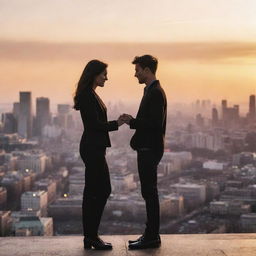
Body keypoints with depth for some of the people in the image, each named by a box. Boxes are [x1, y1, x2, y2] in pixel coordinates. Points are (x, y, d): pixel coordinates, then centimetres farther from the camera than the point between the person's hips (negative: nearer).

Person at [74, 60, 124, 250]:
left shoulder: (90, 95, 16)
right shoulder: (87, 96, -15)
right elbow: (95, 124, -20)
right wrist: (117, 124, -9)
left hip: (93, 148, 10)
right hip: (92, 149, -10)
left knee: (93, 191, 11)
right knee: (102, 190, -6)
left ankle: (90, 236, 16)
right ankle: (92, 236, 1)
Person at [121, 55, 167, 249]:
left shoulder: (155, 93, -15)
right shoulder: (151, 91, 16)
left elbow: (156, 123, -23)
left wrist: (132, 121, -15)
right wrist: (133, 121, 8)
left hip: (150, 150, -10)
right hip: (147, 148, 10)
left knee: (149, 192, -5)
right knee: (149, 192, 13)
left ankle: (152, 237, 2)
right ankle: (151, 235, 20)